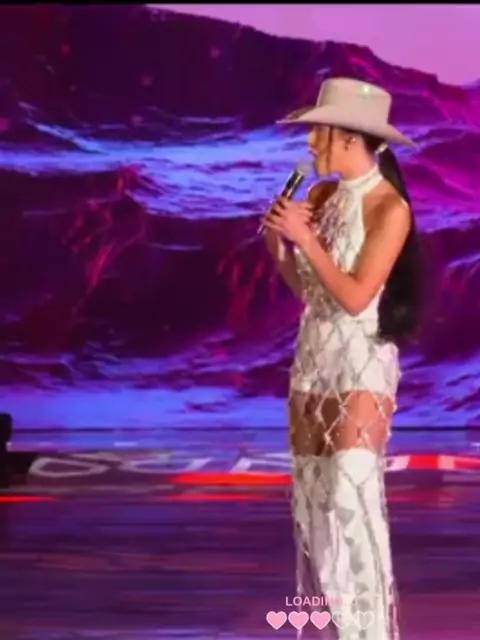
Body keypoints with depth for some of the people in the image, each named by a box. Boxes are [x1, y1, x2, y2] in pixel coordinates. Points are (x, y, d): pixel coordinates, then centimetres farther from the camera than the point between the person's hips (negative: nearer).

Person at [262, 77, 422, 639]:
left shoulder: (389, 208, -12)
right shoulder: (323, 195, 6)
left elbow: (355, 297, -18)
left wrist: (307, 238, -17)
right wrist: (276, 244, -4)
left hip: (361, 365, -7)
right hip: (313, 360, 7)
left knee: (350, 497, -13)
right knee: (312, 499, 9)